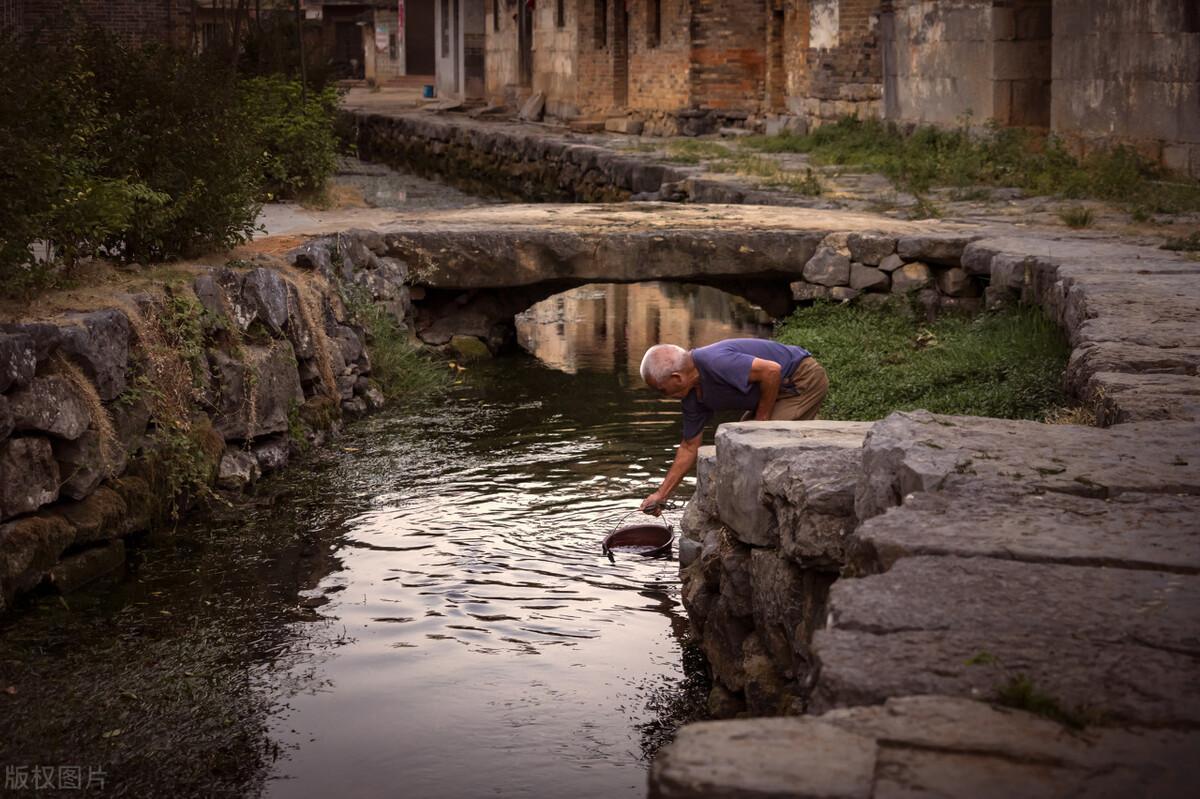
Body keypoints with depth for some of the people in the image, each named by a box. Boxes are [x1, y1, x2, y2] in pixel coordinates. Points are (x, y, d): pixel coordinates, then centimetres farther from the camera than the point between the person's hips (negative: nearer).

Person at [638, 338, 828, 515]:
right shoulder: (693, 396, 2)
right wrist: (661, 494, 12)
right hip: (781, 388, 10)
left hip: (805, 379, -10)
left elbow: (772, 370, -31)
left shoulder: (714, 361, -28)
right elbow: (689, 447, 11)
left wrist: (762, 421, -18)